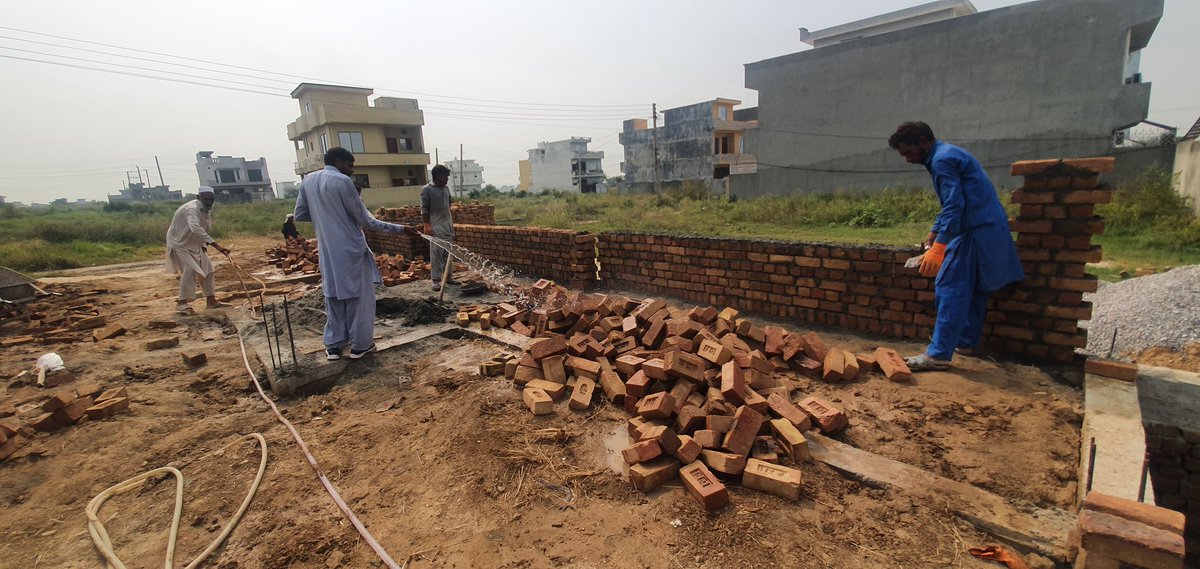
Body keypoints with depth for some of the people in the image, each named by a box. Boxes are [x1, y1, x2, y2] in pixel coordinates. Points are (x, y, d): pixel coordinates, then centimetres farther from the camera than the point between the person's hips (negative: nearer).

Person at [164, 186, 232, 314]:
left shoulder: (206, 210, 0)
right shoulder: (192, 209, -29)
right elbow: (196, 228, -46)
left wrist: (204, 244, 4)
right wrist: (216, 246, -54)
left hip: (194, 244, 8)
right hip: (179, 243, -8)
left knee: (208, 270, 6)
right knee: (190, 269, -21)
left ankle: (211, 301, 14)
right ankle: (181, 303, -15)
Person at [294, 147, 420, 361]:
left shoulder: (308, 181, 7)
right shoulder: (342, 181, -14)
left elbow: (300, 214, 12)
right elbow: (365, 220, -14)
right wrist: (400, 228, -10)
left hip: (327, 251, 7)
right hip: (350, 250, -7)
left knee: (334, 297, 15)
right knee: (359, 297, 5)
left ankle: (334, 345, 19)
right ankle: (360, 345, 12)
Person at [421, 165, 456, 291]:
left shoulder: (446, 188, 13)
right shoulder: (427, 190, -7)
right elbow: (424, 209, -9)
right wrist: (427, 225, -15)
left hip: (448, 225, 7)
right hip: (436, 227, -7)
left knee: (448, 252, 9)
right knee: (436, 253, -5)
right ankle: (436, 280, 0)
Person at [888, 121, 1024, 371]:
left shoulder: (942, 160, -14)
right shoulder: (950, 153, 19)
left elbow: (954, 206, -24)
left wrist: (938, 247, -29)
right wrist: (935, 230, 28)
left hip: (975, 232, -11)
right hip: (990, 229, 11)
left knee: (950, 289, -12)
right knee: (974, 289, 17)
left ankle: (939, 354, -11)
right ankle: (966, 342, 29)